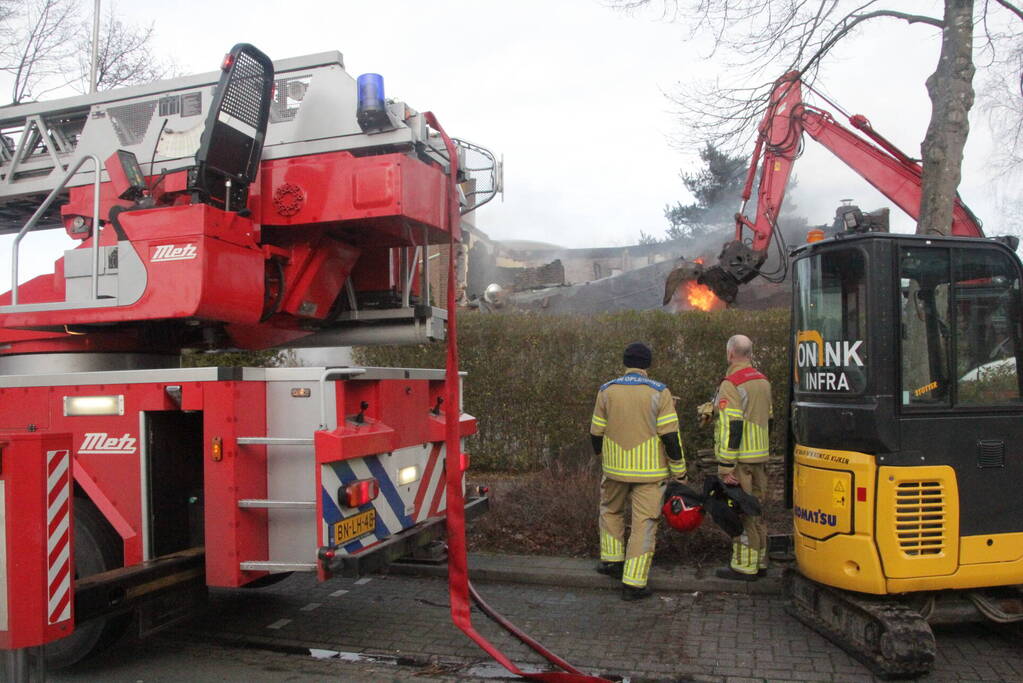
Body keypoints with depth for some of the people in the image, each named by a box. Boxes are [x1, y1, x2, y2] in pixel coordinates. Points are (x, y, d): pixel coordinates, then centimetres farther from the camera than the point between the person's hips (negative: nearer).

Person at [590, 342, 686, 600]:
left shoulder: (607, 390, 0)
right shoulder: (659, 392, -8)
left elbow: (596, 433, 4)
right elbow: (670, 435, -11)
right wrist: (679, 471, -2)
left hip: (615, 468, 2)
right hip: (649, 471, -2)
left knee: (611, 511, 26)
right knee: (644, 523, 3)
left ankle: (612, 559, 28)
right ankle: (633, 583, 4)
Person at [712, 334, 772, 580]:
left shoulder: (731, 384, -16)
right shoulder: (763, 381, 12)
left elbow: (730, 428, -22)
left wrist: (725, 467, -20)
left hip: (740, 460, -9)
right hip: (760, 458, 9)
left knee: (740, 513, -1)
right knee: (755, 509, 16)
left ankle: (744, 566, 5)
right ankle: (759, 562, 24)